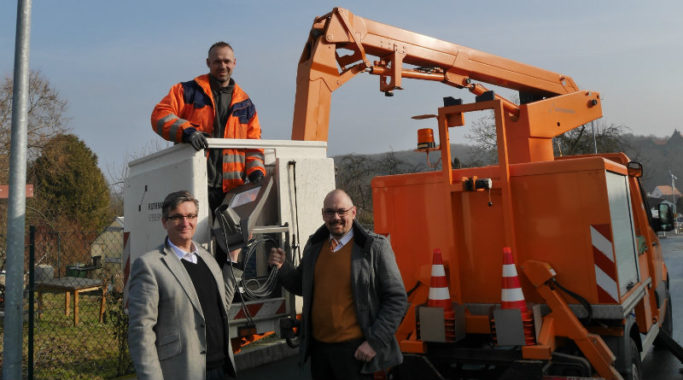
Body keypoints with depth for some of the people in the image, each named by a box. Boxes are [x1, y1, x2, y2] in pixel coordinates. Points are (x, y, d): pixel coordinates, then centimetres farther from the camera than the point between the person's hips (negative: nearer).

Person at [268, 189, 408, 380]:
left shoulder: (375, 247, -11)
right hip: (318, 346, 5)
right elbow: (302, 287, 17)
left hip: (354, 349, -5)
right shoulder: (314, 245, 6)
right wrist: (282, 267, -1)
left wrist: (375, 342, -14)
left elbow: (396, 299, -9)